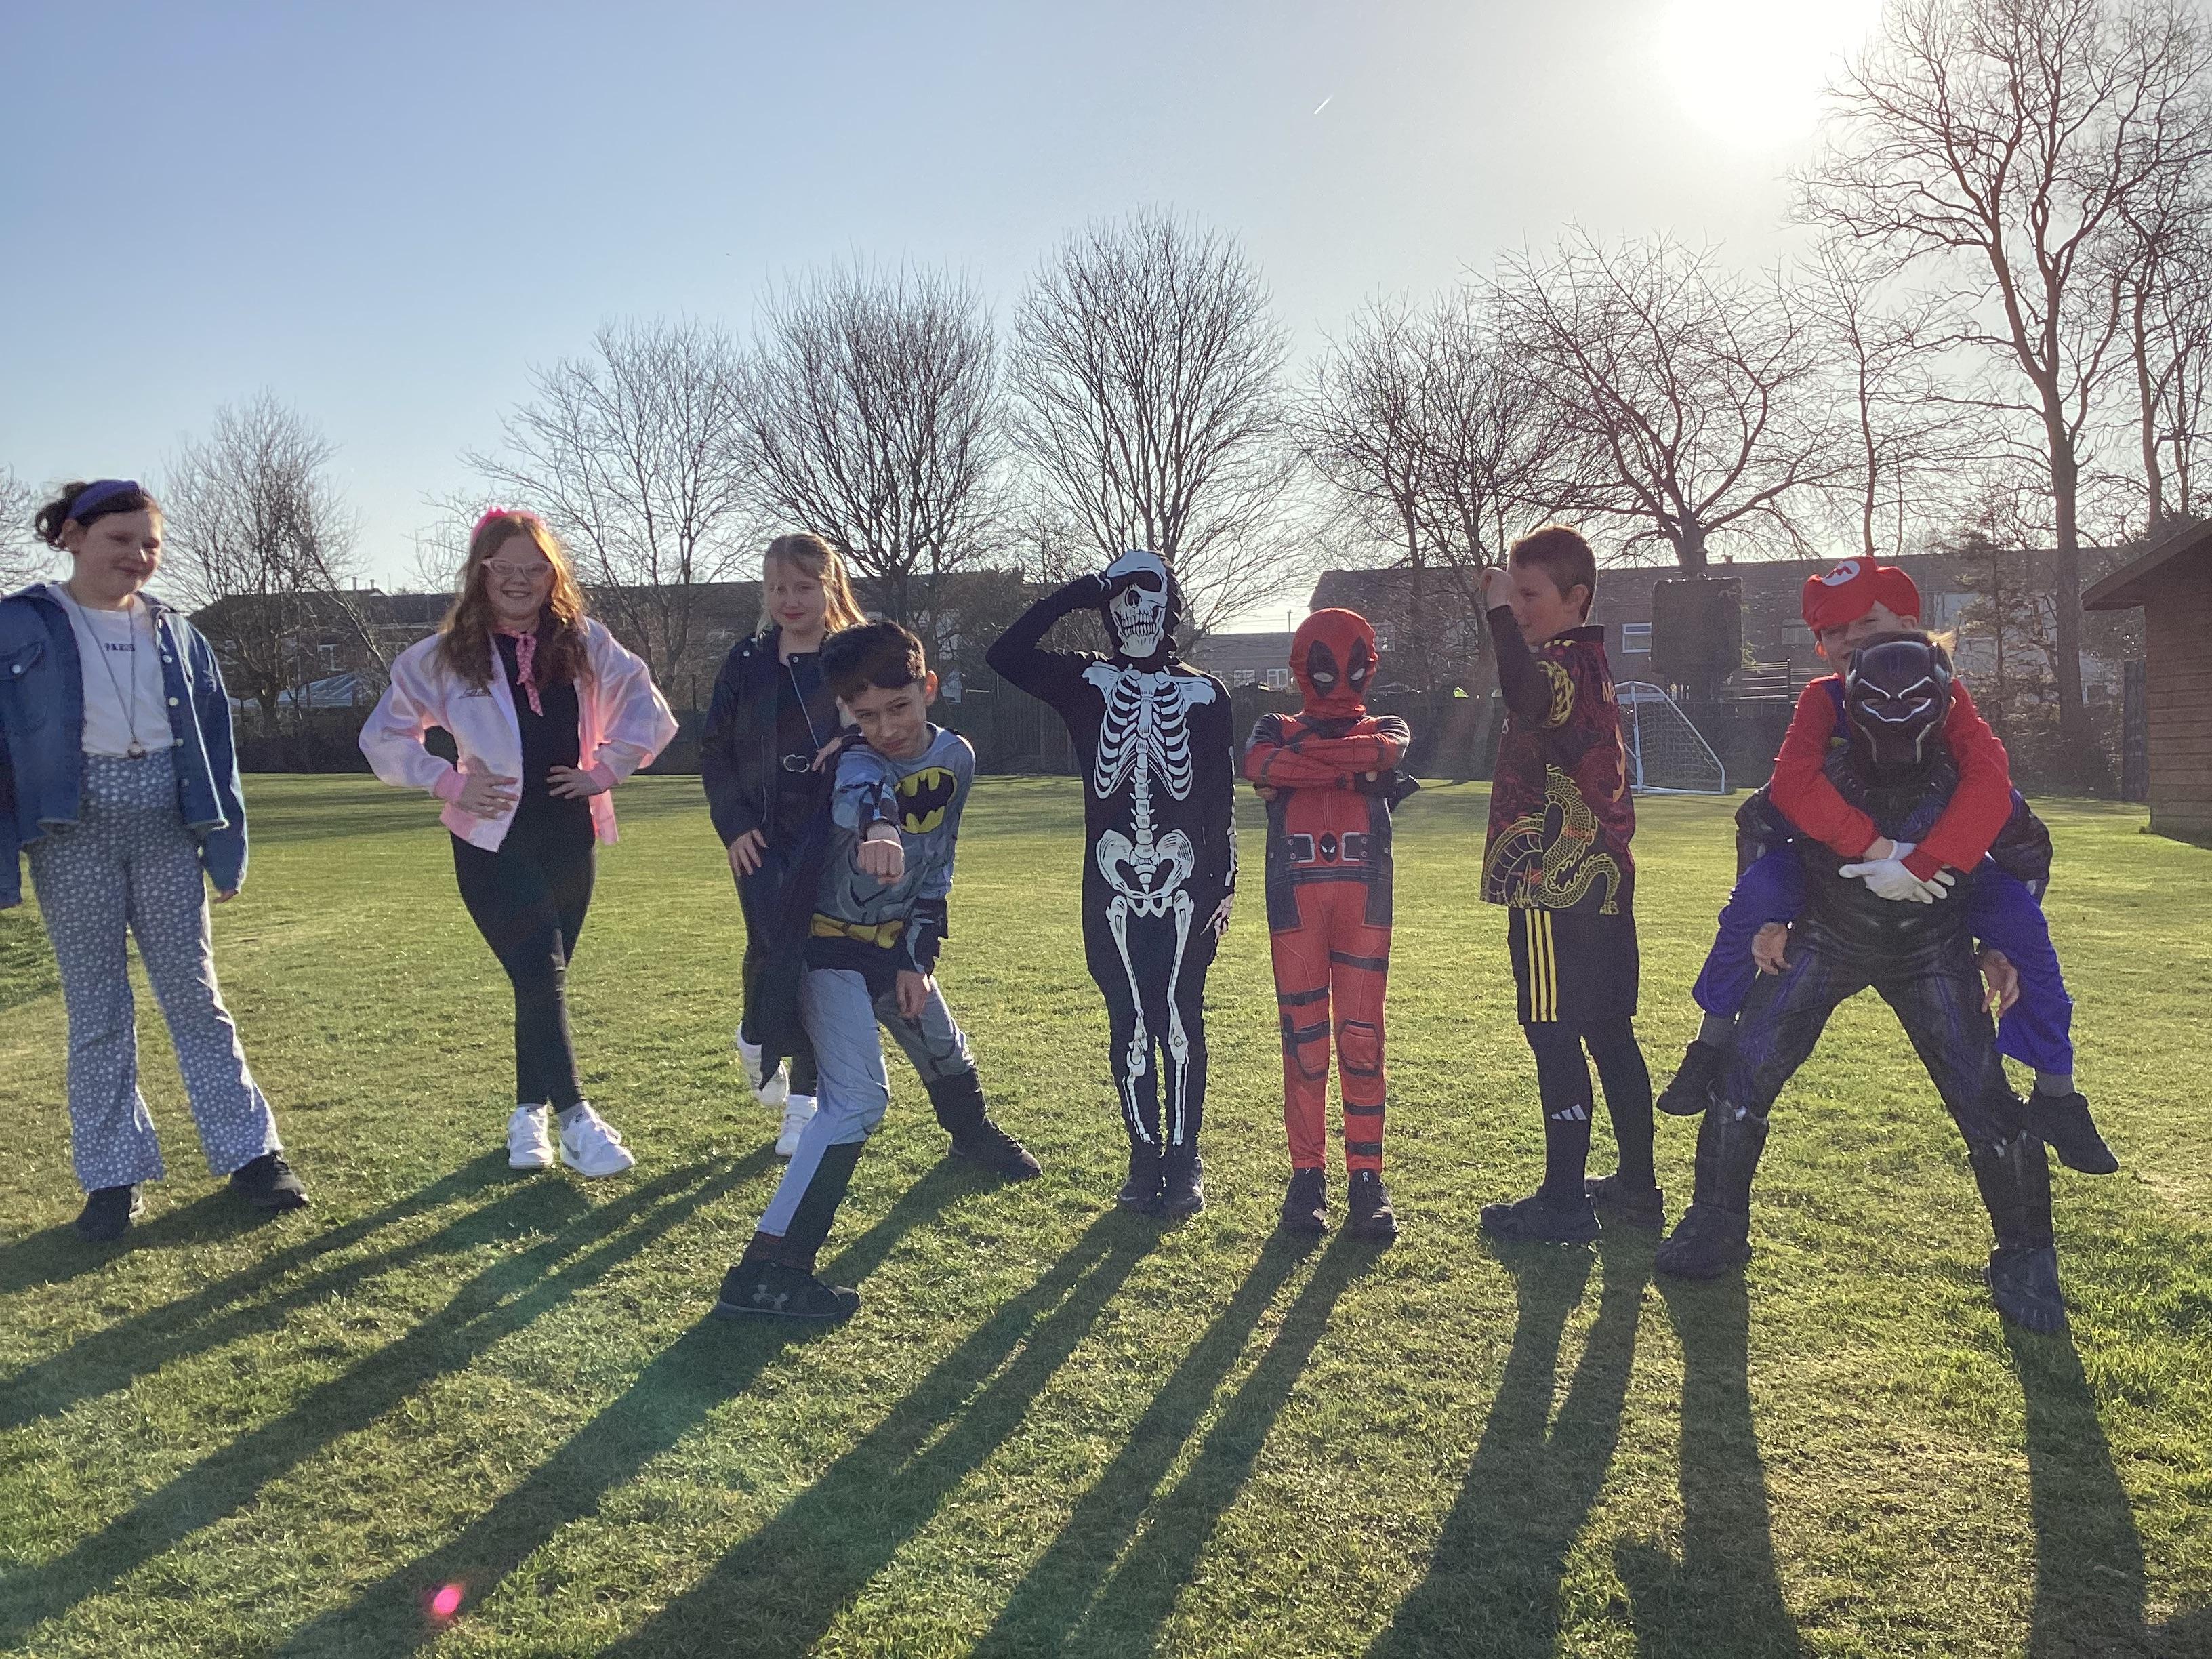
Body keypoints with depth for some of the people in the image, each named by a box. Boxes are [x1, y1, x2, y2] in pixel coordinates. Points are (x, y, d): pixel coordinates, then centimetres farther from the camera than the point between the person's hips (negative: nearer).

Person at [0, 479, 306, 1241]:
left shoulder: (175, 633, 9)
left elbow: (214, 742, 11)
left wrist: (227, 844, 7)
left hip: (165, 826, 2)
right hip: (74, 832, -2)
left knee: (195, 994, 6)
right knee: (96, 1007, 5)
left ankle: (251, 1153, 12)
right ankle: (113, 1177, 14)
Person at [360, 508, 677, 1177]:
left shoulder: (586, 645, 2)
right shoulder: (443, 656, -1)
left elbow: (648, 715, 10)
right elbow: (384, 736, 6)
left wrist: (605, 770, -2)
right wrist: (449, 781, -6)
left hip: (569, 838, 3)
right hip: (492, 840, -2)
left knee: (544, 978, 11)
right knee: (541, 973, -12)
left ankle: (528, 1115, 25)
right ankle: (574, 1118, -5)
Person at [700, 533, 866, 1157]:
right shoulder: (748, 662, 6)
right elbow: (715, 750, 9)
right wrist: (733, 824, -1)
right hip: (762, 838, 1)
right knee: (771, 948, -12)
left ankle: (803, 1101, 12)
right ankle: (755, 1040, 22)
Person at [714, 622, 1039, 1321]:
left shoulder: (956, 758, -7)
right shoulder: (857, 762, -26)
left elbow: (936, 867, 3)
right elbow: (862, 791, -53)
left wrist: (919, 959, -4)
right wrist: (878, 827, -76)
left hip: (897, 942, 7)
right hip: (830, 946, -6)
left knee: (945, 1052, 25)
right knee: (859, 1098, -19)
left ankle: (971, 1132, 60)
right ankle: (764, 1270, -19)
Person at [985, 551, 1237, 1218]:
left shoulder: (1204, 694, 7)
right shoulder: (1088, 682, 9)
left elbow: (1222, 801, 6)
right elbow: (1005, 654, -5)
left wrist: (1223, 885, 0)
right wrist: (1071, 596, -4)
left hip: (1183, 887, -1)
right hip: (1113, 888, 1)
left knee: (1179, 1020, -3)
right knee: (1130, 1024, 5)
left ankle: (1184, 1161, 7)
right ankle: (1145, 1157, 15)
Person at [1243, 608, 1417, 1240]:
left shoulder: (1385, 729, 19)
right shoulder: (1277, 729, 17)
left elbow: (1384, 752, -8)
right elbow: (1259, 765, -9)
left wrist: (1300, 761, -6)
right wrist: (1349, 767, -9)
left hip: (1364, 898, 0)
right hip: (1294, 897, 0)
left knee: (1361, 1039, -1)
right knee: (1303, 1038, 1)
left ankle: (1365, 1178, 4)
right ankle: (1307, 1175, 9)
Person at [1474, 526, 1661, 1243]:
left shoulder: (1566, 660, -14)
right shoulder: (1588, 661, 17)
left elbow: (1529, 697, -37)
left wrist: (1500, 613, -28)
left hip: (1555, 888, -10)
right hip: (1599, 880, 10)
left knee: (1554, 1036, -5)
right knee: (1609, 1031, 15)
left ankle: (1564, 1203, 1)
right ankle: (1637, 1185, 24)